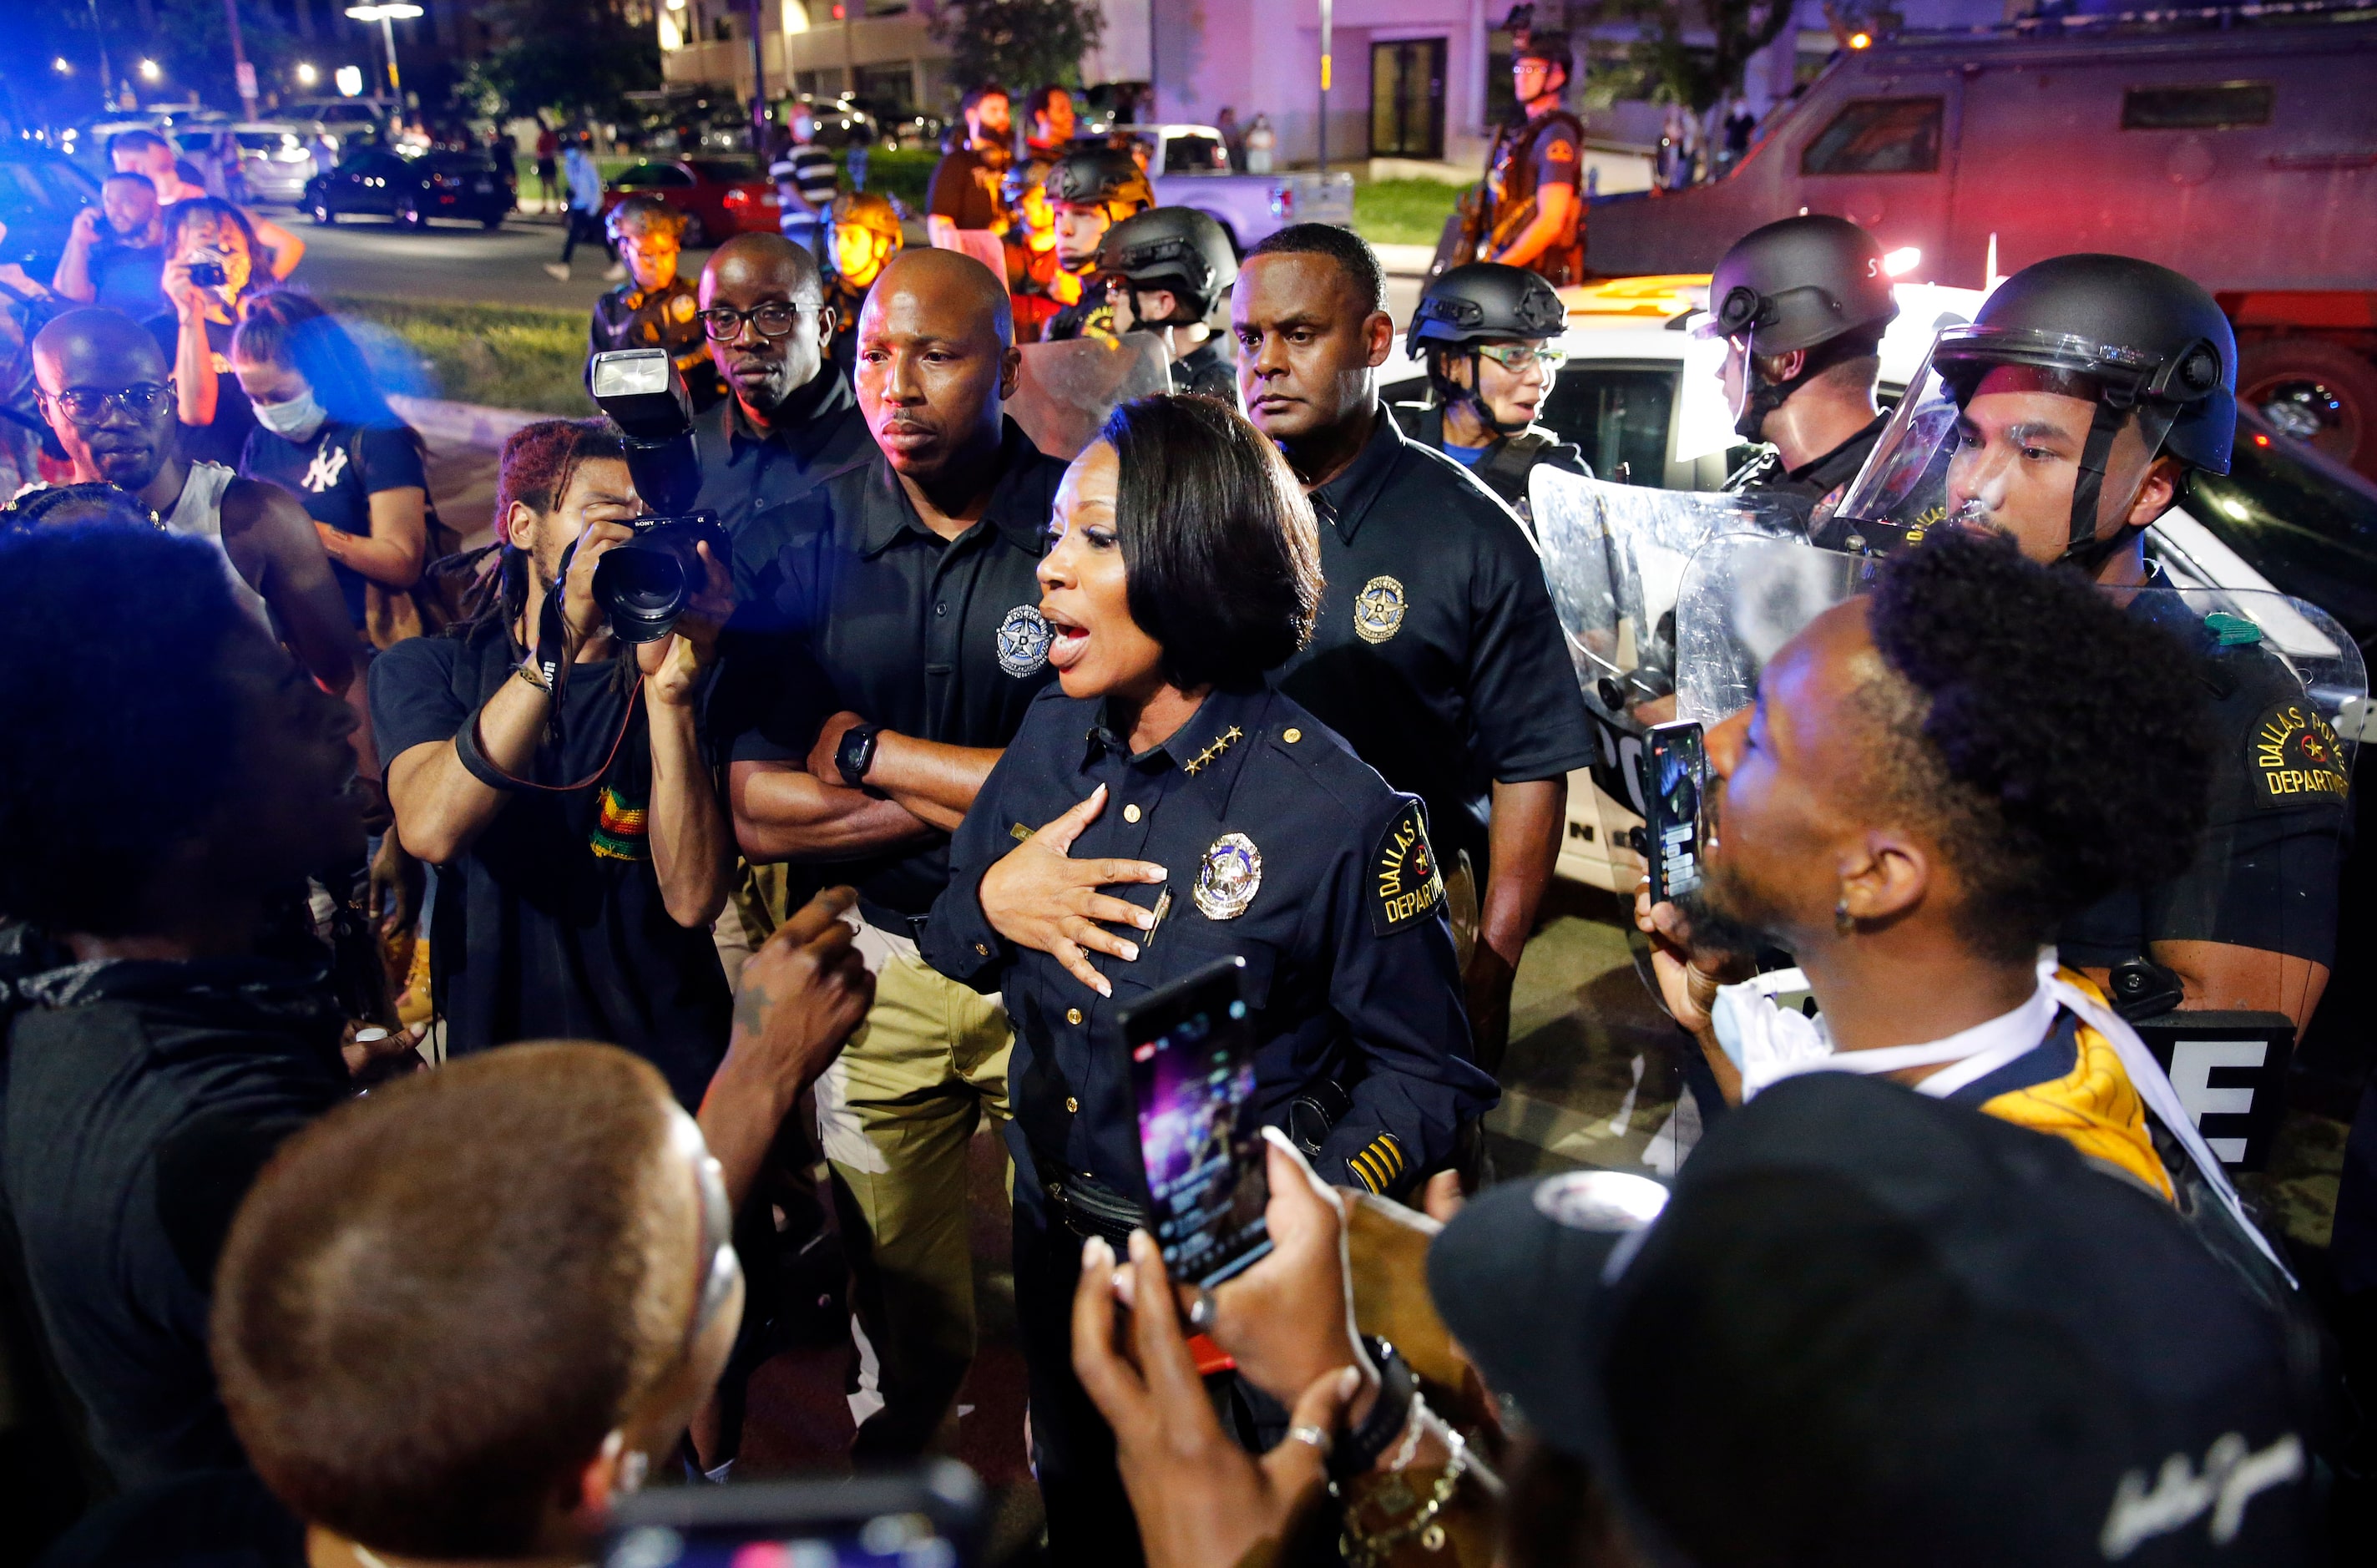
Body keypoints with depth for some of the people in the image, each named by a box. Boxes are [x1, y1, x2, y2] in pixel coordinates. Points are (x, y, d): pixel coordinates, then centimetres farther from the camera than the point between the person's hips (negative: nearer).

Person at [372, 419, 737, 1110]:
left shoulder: (675, 671, 4)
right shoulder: (425, 667, 5)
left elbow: (693, 900, -9)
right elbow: (431, 831, -17)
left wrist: (670, 695, -18)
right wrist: (557, 642, -21)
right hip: (495, 1054, 0)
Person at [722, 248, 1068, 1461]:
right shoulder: (793, 544, -3)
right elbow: (757, 810, -8)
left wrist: (871, 752, -12)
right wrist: (982, 791, -15)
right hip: (878, 962, 2)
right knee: (901, 1307, 17)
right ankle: (896, 1460, 45)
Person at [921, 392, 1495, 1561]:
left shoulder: (1338, 812, -24)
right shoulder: (1055, 738, -7)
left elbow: (1425, 1070, -16)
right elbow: (950, 958, 5)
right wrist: (993, 900, -17)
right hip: (1053, 1235, 5)